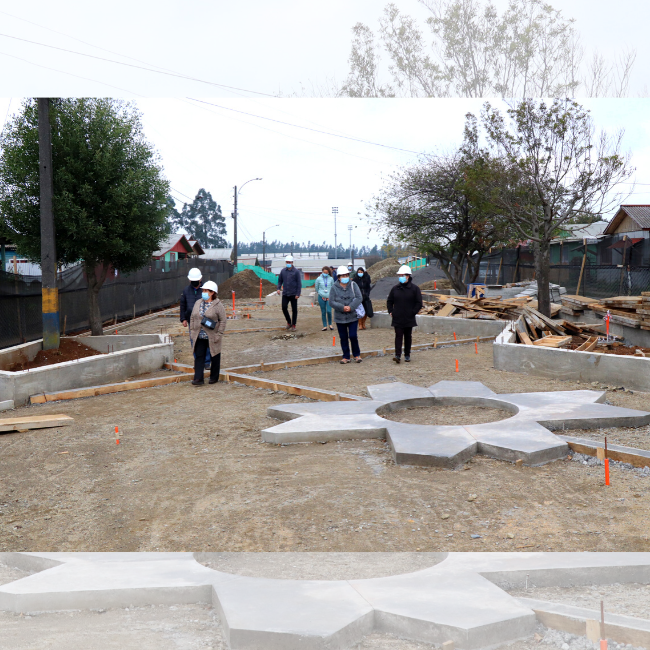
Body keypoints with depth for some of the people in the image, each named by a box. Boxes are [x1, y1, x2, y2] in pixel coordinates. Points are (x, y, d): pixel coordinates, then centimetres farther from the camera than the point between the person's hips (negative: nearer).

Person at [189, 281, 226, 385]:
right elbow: (192, 318, 15)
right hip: (199, 337, 4)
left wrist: (219, 335, -12)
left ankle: (214, 377, 23)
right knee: (199, 357, -2)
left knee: (215, 357, 9)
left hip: (212, 337, -4)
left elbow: (222, 321, -8)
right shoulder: (198, 303, 8)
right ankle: (198, 379, -3)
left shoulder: (218, 305, -8)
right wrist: (192, 331, 8)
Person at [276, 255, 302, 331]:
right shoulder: (283, 271, 5)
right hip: (285, 294, 3)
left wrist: (298, 294, -11)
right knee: (284, 308, -3)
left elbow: (299, 283, -5)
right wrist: (278, 288, -4)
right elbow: (280, 280, 15)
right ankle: (289, 322, 17)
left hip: (293, 294, -3)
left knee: (294, 310, 3)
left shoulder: (296, 271, -5)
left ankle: (293, 325, 13)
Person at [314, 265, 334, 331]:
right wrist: (319, 294, 12)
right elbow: (316, 288, 11)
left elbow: (333, 288, 11)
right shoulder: (318, 279, -1)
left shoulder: (331, 279, 0)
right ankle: (325, 326, 12)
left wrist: (330, 295, 9)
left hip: (329, 297, -1)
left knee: (329, 311, -11)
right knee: (323, 312, 4)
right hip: (321, 297, 1)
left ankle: (330, 324, 9)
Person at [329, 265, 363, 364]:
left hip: (352, 316, -1)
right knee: (343, 338, 7)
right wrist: (342, 307, -20)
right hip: (340, 317, 1)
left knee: (353, 336, -5)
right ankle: (346, 357, 18)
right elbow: (331, 302, -7)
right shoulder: (334, 287, -2)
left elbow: (359, 298, -5)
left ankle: (357, 355, 15)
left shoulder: (353, 285, 1)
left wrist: (351, 307, -19)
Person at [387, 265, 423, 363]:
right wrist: (391, 311, 4)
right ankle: (397, 355, -11)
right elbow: (389, 301, 16)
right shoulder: (395, 288, 6)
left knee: (408, 336, 9)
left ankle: (407, 355, 19)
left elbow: (419, 303, -2)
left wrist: (413, 312, -9)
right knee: (398, 336, -6)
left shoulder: (414, 288, -3)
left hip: (409, 318, -1)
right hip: (397, 318, 1)